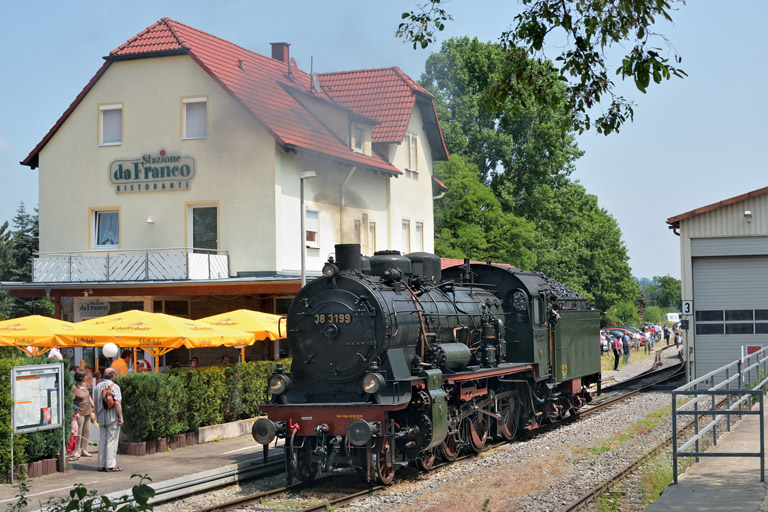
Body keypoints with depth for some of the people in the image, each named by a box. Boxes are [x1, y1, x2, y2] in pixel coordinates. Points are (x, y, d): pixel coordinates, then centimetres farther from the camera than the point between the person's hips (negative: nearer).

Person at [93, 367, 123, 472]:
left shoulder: (98, 386, 11)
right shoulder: (114, 386, -10)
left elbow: (95, 403, 14)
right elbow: (117, 403, -17)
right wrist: (120, 417, -14)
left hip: (102, 418, 6)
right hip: (113, 418, -6)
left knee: (102, 441, 10)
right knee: (112, 441, -4)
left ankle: (101, 465, 11)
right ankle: (111, 465, -4)